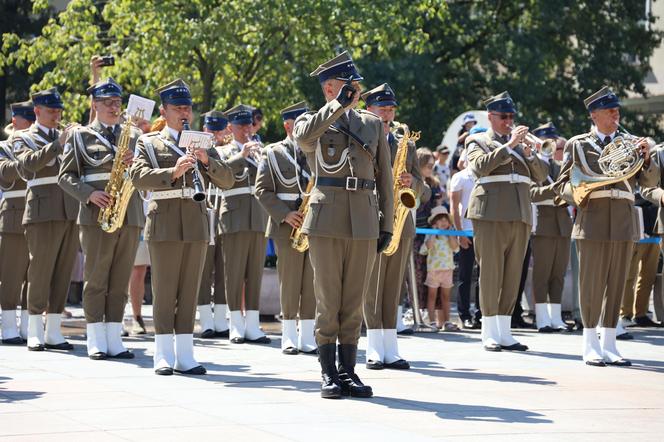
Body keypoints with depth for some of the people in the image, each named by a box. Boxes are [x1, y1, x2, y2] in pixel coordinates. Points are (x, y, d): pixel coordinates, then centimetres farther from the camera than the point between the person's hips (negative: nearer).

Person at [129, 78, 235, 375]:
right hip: (164, 224, -3)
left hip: (196, 223, 3)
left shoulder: (202, 144, 16)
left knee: (190, 291, 3)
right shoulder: (148, 143, 6)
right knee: (164, 291, -3)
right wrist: (173, 172, -24)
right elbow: (138, 177, -10)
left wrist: (206, 160, -10)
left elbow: (227, 180, 8)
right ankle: (164, 356, 1)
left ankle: (185, 356, 6)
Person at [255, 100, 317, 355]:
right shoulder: (272, 153, 5)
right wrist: (284, 214, -12)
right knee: (290, 282, -2)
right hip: (287, 226, -3)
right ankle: (289, 337, 5)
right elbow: (262, 190, 0)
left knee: (312, 283, 1)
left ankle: (307, 338, 6)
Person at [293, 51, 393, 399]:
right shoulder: (312, 122, 6)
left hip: (364, 222, 3)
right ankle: (328, 373, 6)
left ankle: (348, 371, 13)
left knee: (354, 301, 6)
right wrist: (339, 104, -20)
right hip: (326, 220, -3)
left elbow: (384, 177, 15)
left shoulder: (373, 124, 15)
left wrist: (387, 224, 10)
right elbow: (303, 137, -20)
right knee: (328, 300, 0)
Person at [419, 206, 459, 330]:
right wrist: (435, 232, -15)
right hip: (433, 268, -4)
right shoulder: (430, 235, -1)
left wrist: (449, 233, -6)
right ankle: (432, 322, 0)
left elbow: (455, 248, -6)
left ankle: (446, 321, 12)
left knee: (445, 296, 8)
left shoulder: (450, 235, 10)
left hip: (448, 268, 4)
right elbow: (427, 247, -19)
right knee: (432, 295, 0)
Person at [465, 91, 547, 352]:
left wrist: (529, 154, -5)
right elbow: (480, 166, -14)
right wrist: (509, 146, -17)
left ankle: (504, 333, 8)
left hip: (520, 214, 5)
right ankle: (489, 334, -3)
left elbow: (541, 175, 12)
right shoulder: (478, 141, 7)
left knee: (512, 274, 4)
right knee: (490, 272, -6)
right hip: (491, 213, -5)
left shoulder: (520, 142, 20)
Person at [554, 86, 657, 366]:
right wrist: (578, 192, -15)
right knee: (591, 284, -2)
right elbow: (562, 186, 6)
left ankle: (608, 344, 11)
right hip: (593, 222, -3)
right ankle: (591, 346, 6)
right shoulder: (577, 144, 6)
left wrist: (646, 158, -10)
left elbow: (649, 182, 8)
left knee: (616, 285, 4)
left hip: (623, 225, 3)